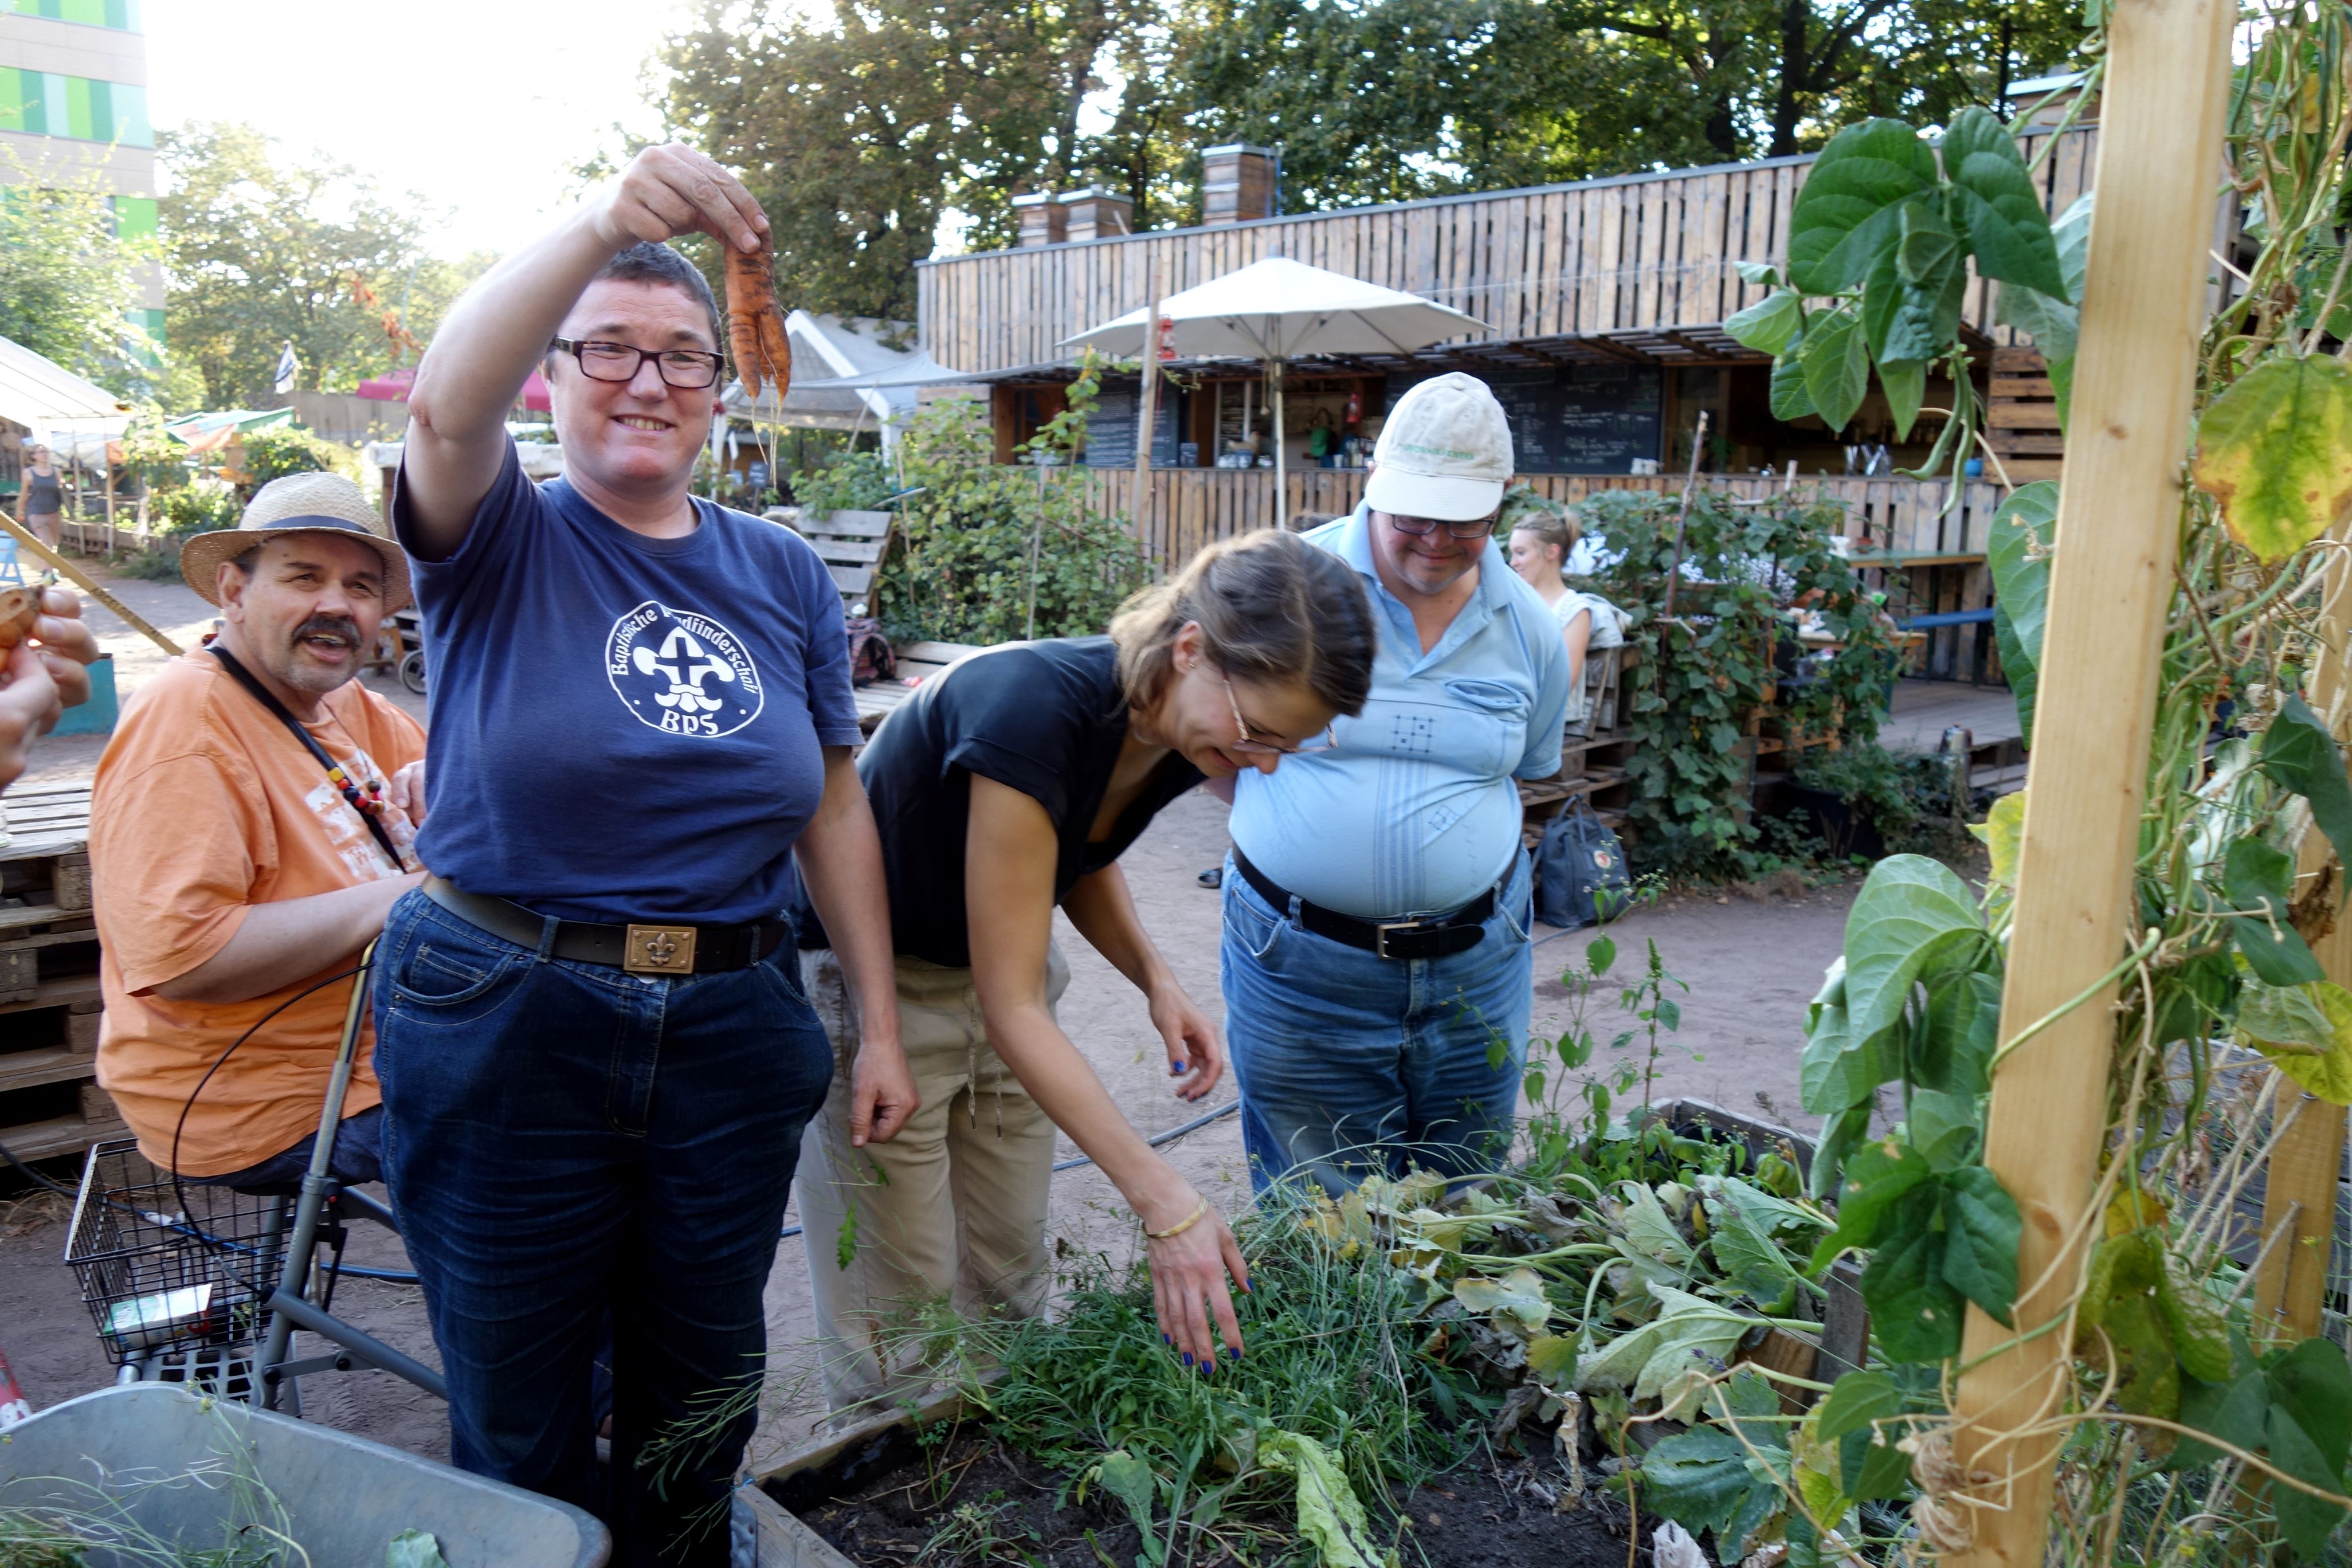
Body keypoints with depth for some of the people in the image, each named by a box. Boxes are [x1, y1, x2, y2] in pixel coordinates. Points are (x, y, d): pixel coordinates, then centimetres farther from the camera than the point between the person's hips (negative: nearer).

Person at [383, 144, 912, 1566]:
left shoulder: (785, 576, 5)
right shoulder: (505, 543, -4)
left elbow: (834, 808, 6)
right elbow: (447, 405, -28)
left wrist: (881, 1025, 4)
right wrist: (606, 222, -41)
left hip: (730, 1024, 3)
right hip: (503, 1021, -3)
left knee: (701, 1391, 18)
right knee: (519, 1407, 12)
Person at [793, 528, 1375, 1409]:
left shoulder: (1183, 737, -12)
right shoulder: (1032, 711, -35)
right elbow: (1012, 1008, -32)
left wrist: (1154, 977, -10)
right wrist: (1166, 1204, -33)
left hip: (997, 968, 7)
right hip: (869, 977, -7)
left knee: (1011, 1279, 14)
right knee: (900, 1307, 2)